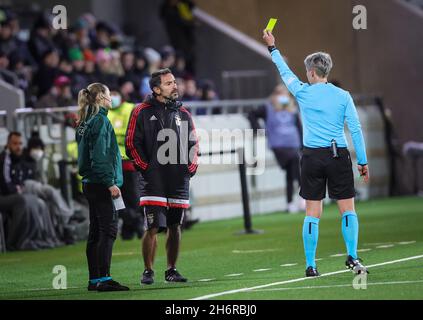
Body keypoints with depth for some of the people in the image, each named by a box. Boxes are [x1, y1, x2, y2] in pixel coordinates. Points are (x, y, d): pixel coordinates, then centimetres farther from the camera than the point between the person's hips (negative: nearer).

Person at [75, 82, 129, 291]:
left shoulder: (86, 122, 17)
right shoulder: (100, 121, -11)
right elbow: (99, 155, -18)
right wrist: (110, 182, -19)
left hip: (90, 183, 10)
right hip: (100, 183, -10)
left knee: (96, 232, 10)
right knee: (108, 229, -12)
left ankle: (95, 279, 11)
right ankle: (103, 279, -17)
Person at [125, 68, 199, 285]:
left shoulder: (183, 113, 13)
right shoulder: (142, 112, -2)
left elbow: (193, 144, 20)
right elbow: (132, 144, -2)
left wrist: (191, 167, 8)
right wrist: (145, 168, -8)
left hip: (179, 180, 5)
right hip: (154, 181, -5)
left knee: (175, 227, 8)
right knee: (153, 228, -10)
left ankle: (171, 270, 16)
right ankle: (148, 271, -1)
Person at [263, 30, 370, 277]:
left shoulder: (303, 92, 1)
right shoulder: (343, 96, 0)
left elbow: (286, 73, 18)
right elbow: (356, 129, -2)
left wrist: (272, 47, 33)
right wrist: (363, 161, 4)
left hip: (312, 157, 1)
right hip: (339, 155, -1)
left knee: (313, 214, 4)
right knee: (348, 210, 6)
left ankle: (310, 265, 4)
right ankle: (352, 257, -6)